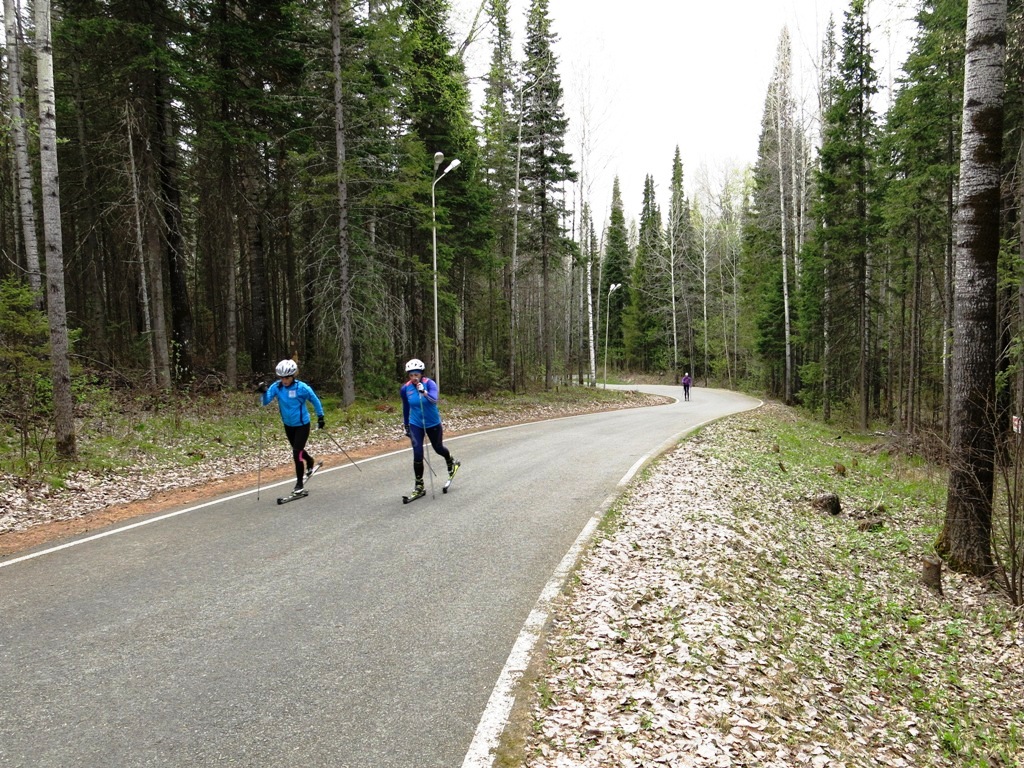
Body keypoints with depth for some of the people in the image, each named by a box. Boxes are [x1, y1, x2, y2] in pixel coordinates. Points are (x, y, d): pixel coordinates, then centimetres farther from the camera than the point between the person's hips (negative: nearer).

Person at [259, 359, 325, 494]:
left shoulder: (302, 387, -21)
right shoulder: (276, 386, -11)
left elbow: (315, 401, -7)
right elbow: (266, 402, -19)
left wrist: (320, 417, -1)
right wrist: (264, 392, -39)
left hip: (302, 425, -5)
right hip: (288, 425, 5)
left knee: (297, 453, -9)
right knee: (298, 449, 23)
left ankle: (299, 483, 7)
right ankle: (310, 463, 54)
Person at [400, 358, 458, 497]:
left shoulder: (429, 383, -18)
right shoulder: (405, 388, -8)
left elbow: (434, 400, -36)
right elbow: (405, 407, 8)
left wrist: (424, 392, -54)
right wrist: (406, 426, 15)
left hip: (433, 423, -1)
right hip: (415, 424, 2)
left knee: (438, 448, 18)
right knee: (417, 454, -10)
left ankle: (451, 462, 52)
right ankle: (419, 485, 3)